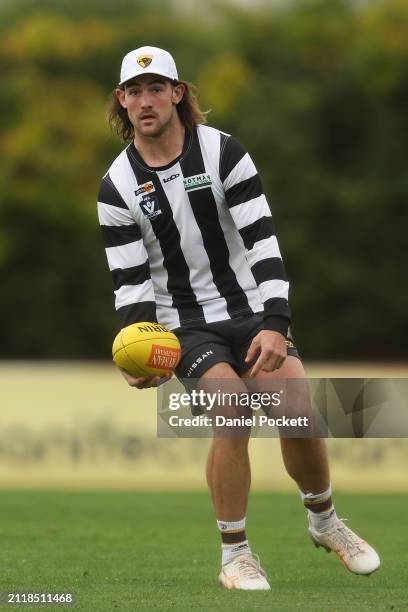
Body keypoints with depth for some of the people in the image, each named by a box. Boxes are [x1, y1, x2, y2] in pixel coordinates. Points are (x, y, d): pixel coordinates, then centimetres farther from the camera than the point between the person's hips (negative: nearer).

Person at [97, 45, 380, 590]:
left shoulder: (224, 153, -7)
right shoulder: (117, 188, -4)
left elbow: (262, 241, -12)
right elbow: (130, 280, -3)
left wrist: (276, 325, -22)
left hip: (251, 309, 1)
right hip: (184, 325, -1)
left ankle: (324, 520, 13)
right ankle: (235, 555, -11)